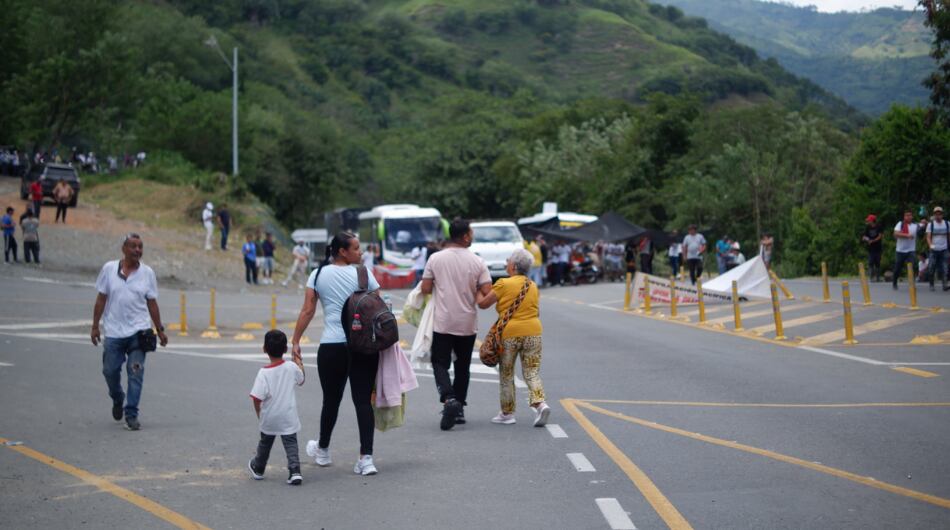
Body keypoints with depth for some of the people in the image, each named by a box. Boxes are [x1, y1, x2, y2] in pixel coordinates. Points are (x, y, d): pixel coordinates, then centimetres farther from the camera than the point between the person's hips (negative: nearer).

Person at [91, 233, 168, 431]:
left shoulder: (147, 273, 3)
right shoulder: (109, 269, 2)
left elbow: (152, 303, 7)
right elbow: (101, 299, 5)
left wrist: (160, 330, 6)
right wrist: (95, 326, 2)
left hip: (138, 332, -1)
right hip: (113, 331, 1)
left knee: (136, 374, -5)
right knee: (110, 371, 8)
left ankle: (131, 415, 1)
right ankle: (118, 400, 38)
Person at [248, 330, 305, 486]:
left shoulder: (263, 373, -18)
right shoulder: (292, 368, -10)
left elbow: (257, 398, -19)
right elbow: (301, 381, 12)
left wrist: (259, 414, -1)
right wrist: (300, 364, 28)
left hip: (269, 419, 0)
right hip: (288, 419, 0)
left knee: (265, 443, 20)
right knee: (291, 444, 4)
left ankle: (258, 468, 40)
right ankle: (295, 471, -14)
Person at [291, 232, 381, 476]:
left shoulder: (318, 275, 4)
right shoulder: (363, 273, 1)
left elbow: (307, 311, -1)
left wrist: (295, 341, 3)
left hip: (331, 348, 1)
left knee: (331, 400, 15)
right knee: (363, 400, 0)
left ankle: (322, 451, 34)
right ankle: (366, 458, -7)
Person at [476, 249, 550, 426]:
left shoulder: (503, 284, -8)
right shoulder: (533, 286, 11)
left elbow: (483, 304, -4)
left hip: (509, 333, -4)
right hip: (532, 332, 4)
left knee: (506, 375, 10)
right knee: (532, 372, 6)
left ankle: (507, 413, 16)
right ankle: (540, 404, -17)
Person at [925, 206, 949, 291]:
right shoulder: (930, 224, 2)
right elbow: (928, 237, -4)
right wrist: (930, 245, -23)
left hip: (943, 249, 1)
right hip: (934, 249, -1)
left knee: (943, 268, -8)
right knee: (932, 268, 1)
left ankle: (945, 285, -13)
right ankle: (931, 285, 13)